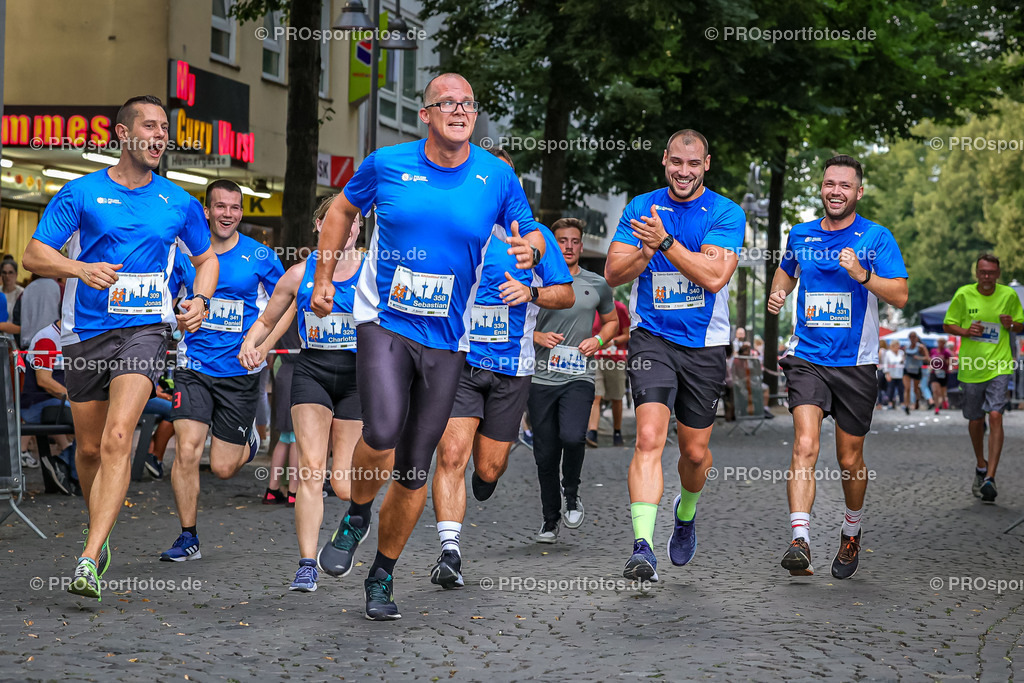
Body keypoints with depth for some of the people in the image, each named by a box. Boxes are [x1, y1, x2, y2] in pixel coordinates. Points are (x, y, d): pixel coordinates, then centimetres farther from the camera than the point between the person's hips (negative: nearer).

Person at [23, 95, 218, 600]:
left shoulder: (179, 203, 7)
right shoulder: (81, 193, 0)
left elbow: (207, 258, 22)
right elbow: (34, 255, -2)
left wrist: (200, 299, 3)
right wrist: (80, 269, -21)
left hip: (144, 329, -1)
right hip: (85, 332, 1)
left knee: (117, 438, -19)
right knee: (90, 447, 11)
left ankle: (89, 559, -23)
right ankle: (98, 531, 37)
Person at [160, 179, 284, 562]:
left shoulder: (260, 257, -4)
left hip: (241, 371, -1)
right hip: (194, 367, 1)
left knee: (223, 468, 3)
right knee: (187, 451, -12)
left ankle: (248, 440, 39)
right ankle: (188, 538, 4)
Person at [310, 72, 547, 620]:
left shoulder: (497, 176, -1)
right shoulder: (386, 164, -3)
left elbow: (530, 232, 11)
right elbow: (342, 210, 15)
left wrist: (529, 248, -13)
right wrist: (323, 278, 12)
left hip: (446, 340, 2)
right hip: (384, 322, -2)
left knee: (414, 468, 6)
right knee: (382, 435, -26)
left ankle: (383, 575, 25)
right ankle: (356, 516, 6)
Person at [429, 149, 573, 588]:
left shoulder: (535, 236, 3)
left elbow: (566, 295, 7)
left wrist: (531, 293, -12)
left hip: (511, 368, 0)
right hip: (458, 359, 0)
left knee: (489, 468, 8)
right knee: (451, 454, -17)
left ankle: (495, 458, 46)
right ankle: (449, 552, -15)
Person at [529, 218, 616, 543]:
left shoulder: (597, 285, 8)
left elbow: (612, 321, 22)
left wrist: (598, 339, 2)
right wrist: (537, 336, -8)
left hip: (579, 377, -1)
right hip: (541, 379, 1)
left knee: (572, 436, -26)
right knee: (545, 454, 4)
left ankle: (572, 493, 3)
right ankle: (550, 520, 21)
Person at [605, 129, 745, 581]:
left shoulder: (726, 213, -3)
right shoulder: (640, 208, 5)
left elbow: (714, 275, -17)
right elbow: (614, 273, 2)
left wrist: (665, 241, -21)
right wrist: (647, 250, -17)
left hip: (705, 345, 0)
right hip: (651, 337, 0)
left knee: (695, 450, 11)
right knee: (649, 438, -19)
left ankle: (686, 512, 44)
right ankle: (643, 546, -25)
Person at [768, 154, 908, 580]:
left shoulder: (877, 238, -2)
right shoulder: (800, 235, 8)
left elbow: (900, 296, -11)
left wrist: (863, 275, -26)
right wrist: (778, 293, 8)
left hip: (855, 363, -1)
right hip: (807, 358, 1)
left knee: (850, 459, 9)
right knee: (805, 445, -19)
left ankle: (851, 532, 34)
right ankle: (800, 541, -27)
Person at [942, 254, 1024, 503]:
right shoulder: (963, 295, -1)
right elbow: (947, 325, 6)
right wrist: (965, 331, -14)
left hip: (999, 367, -1)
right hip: (970, 367, 1)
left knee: (995, 416, -16)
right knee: (975, 420, 12)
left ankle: (989, 477, -19)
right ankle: (980, 466, 37)